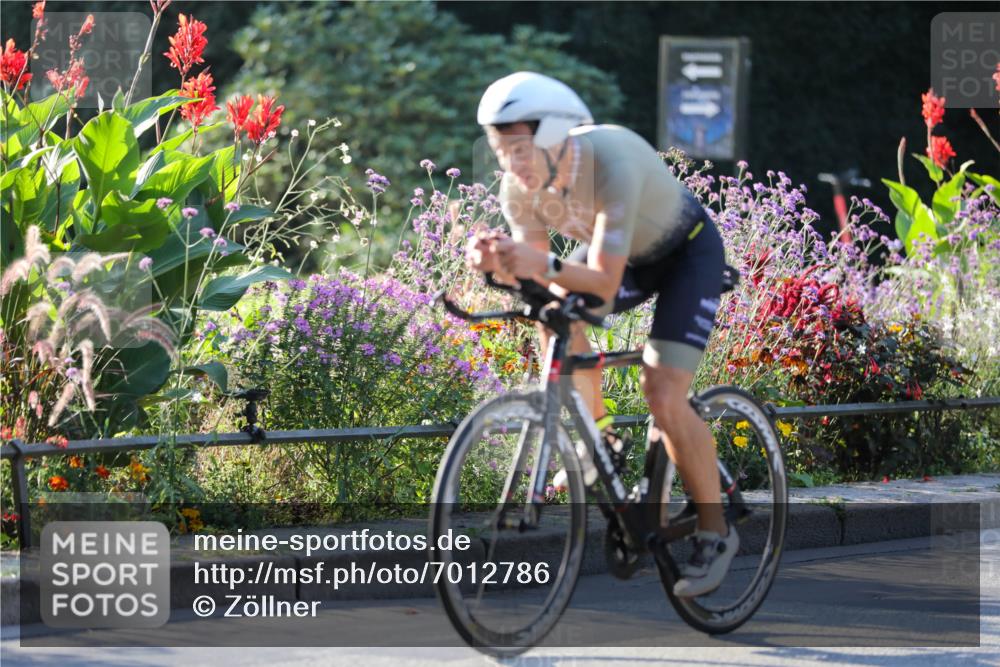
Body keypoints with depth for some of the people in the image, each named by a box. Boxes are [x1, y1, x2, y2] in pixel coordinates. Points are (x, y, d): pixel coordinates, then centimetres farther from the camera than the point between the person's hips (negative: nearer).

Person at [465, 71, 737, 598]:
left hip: (687, 251, -7)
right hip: (624, 253, 7)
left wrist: (544, 265, -60)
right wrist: (498, 263, -39)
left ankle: (715, 532, 0)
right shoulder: (520, 185, -23)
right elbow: (536, 274, -19)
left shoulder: (611, 163, -41)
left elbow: (604, 282, -43)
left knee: (663, 396, -17)